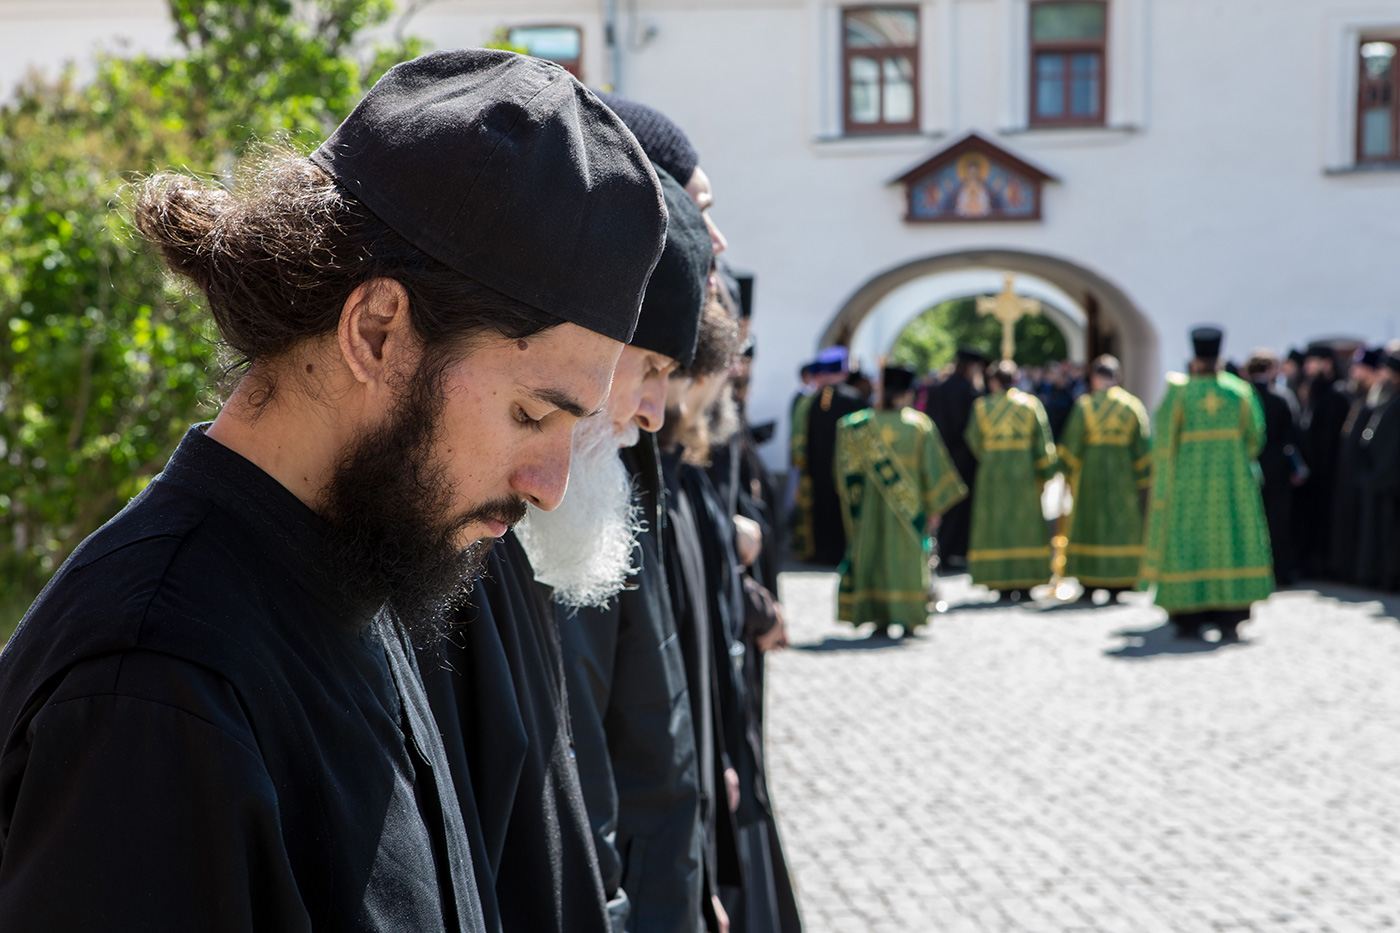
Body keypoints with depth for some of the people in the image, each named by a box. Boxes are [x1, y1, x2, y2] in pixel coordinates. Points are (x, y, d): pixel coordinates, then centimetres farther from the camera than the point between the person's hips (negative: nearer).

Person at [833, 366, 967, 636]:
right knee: (908, 556, 7)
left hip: (873, 502, 1)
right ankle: (908, 619, 7)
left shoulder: (865, 424, -4)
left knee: (874, 555, 8)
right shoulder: (920, 424, -6)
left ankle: (880, 618, 6)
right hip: (910, 504, -1)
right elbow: (932, 467, -5)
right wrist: (934, 508, 0)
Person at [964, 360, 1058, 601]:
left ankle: (1003, 584, 1)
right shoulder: (1031, 404, -1)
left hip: (992, 471, 0)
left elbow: (974, 440, 1)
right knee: (1025, 525, 7)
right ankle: (1025, 584, 3)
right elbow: (1042, 440, -4)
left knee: (997, 525, 5)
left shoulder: (982, 406, -3)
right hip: (1024, 472, 1)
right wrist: (1045, 473, 0)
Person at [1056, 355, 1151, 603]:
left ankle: (1089, 587, 6)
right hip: (1123, 471, 1)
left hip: (1091, 471, -1)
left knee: (1089, 524, 8)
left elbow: (1072, 444, -7)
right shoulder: (1133, 405, -2)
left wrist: (1070, 475, 4)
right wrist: (1143, 480, 3)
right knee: (1122, 526, 8)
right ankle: (1118, 586, 5)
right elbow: (1142, 446, -3)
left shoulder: (1084, 405, -7)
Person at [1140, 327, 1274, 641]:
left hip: (1189, 479, -1)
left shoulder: (1179, 392, -5)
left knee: (1188, 543, 5)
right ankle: (1229, 620, 1)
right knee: (1230, 540, 6)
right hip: (1231, 480, 1)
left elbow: (1165, 439, -7)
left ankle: (1188, 621, 3)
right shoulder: (1239, 391, 0)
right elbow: (1255, 436, 2)